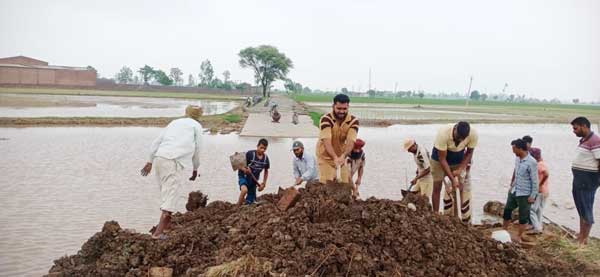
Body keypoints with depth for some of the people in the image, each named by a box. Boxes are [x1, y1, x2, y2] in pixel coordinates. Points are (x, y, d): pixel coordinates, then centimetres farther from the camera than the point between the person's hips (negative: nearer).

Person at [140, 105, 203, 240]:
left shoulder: (175, 122, 26)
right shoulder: (196, 126, 12)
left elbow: (156, 142, 21)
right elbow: (196, 149, 11)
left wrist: (150, 161, 23)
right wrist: (195, 169, 23)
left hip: (159, 158, 7)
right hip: (174, 161, -7)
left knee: (166, 192, 21)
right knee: (171, 194, -8)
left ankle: (166, 223, 34)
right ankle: (158, 232, -14)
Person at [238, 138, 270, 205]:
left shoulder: (266, 158, -4)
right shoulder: (250, 154, -18)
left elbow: (266, 171, 13)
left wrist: (264, 183, 7)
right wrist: (245, 170, -33)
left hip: (253, 180, 5)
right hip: (243, 176, -5)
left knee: (250, 201, 4)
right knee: (244, 190, -34)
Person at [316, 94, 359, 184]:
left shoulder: (353, 121, -14)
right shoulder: (326, 119, -23)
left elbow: (350, 142, -24)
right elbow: (327, 141, -34)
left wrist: (343, 156, -43)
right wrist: (335, 157, -49)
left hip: (341, 157, 4)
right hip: (325, 157, -3)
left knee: (346, 183, 8)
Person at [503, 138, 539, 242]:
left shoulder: (531, 162, -20)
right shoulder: (517, 159, 2)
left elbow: (535, 181, -17)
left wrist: (533, 196, -16)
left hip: (524, 194, -8)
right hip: (514, 191, 8)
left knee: (523, 217, 6)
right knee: (507, 210, 15)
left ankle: (519, 237, 19)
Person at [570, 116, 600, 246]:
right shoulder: (584, 140, 13)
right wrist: (578, 179, 18)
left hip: (587, 181, -10)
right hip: (578, 179, 10)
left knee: (586, 210, -1)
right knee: (581, 209, 17)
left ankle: (584, 240, 8)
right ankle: (580, 236, 28)